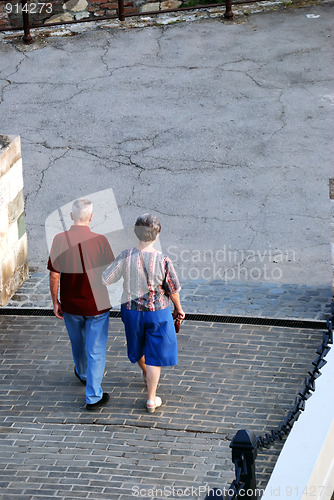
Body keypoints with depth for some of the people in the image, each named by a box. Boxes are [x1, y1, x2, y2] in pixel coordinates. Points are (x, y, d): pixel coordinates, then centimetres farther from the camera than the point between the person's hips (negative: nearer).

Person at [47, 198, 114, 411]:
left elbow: (54, 275, -10)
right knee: (96, 349, 6)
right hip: (97, 304, -3)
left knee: (78, 344, 26)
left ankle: (83, 374, 52)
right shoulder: (100, 240, -18)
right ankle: (93, 396, 6)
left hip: (70, 305, 3)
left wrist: (55, 301, 3)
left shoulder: (60, 240, -15)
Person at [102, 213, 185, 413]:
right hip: (158, 312, -3)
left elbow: (104, 279, -11)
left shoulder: (126, 257, -19)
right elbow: (173, 290, -11)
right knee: (155, 354, 11)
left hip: (132, 311, 3)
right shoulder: (163, 261, -22)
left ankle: (146, 374, 57)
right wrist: (178, 308, 8)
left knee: (138, 346, 29)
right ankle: (151, 399, 15)